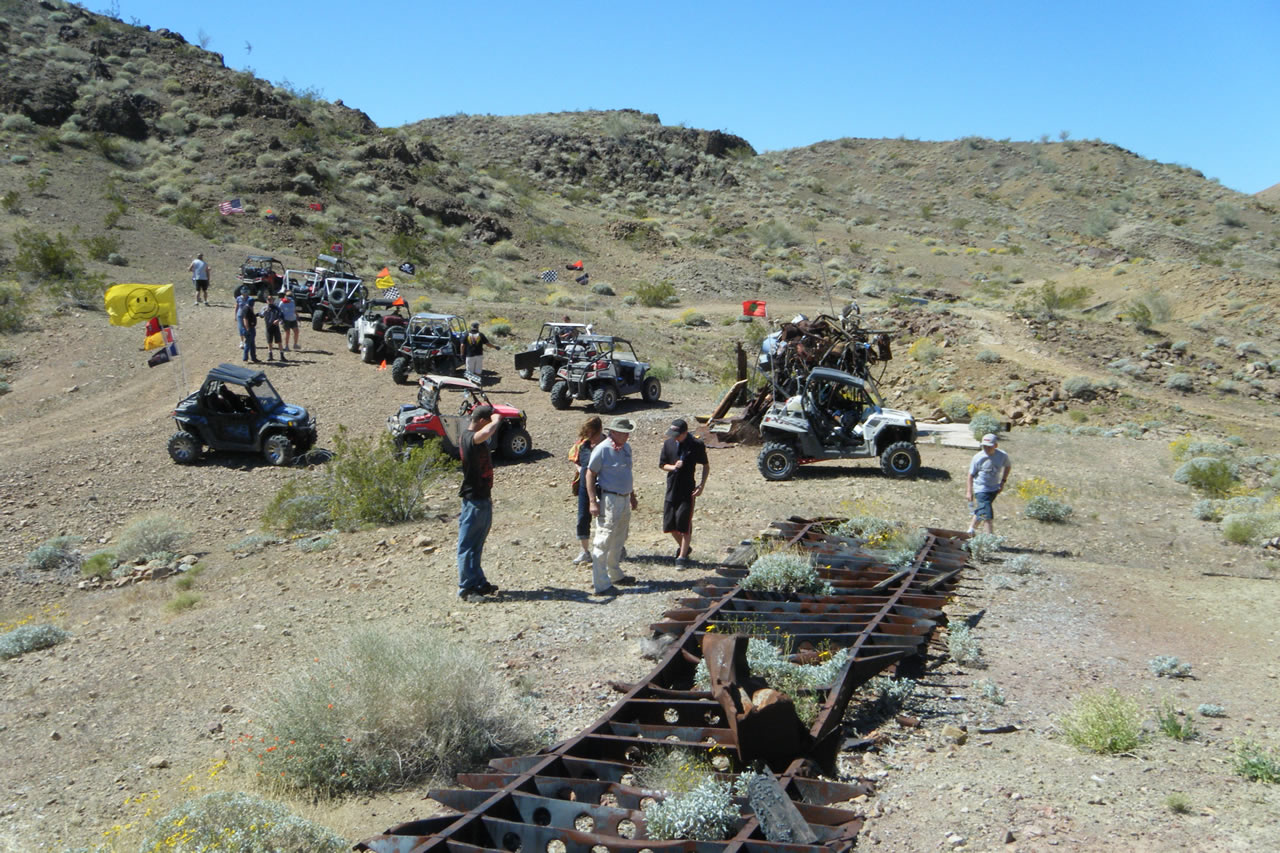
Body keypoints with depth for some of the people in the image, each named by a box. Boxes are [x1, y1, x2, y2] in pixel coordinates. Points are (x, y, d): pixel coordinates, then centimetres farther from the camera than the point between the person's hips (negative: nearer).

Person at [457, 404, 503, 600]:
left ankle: (479, 583, 24)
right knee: (467, 546, -4)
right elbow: (485, 433, -43)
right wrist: (496, 420, -22)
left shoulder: (475, 438, 11)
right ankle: (466, 588, 0)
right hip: (473, 500, -10)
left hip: (483, 498, 10)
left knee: (477, 546, 16)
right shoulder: (468, 438, -20)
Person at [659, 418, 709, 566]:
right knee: (669, 524, 9)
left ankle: (683, 555, 15)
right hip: (671, 489, 4)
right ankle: (681, 546, 35)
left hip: (688, 490, -4)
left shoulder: (697, 445, -10)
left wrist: (702, 485, -7)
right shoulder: (668, 444, -1)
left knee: (685, 524, 0)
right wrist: (673, 467, -13)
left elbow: (706, 466, 1)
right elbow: (662, 464, 8)